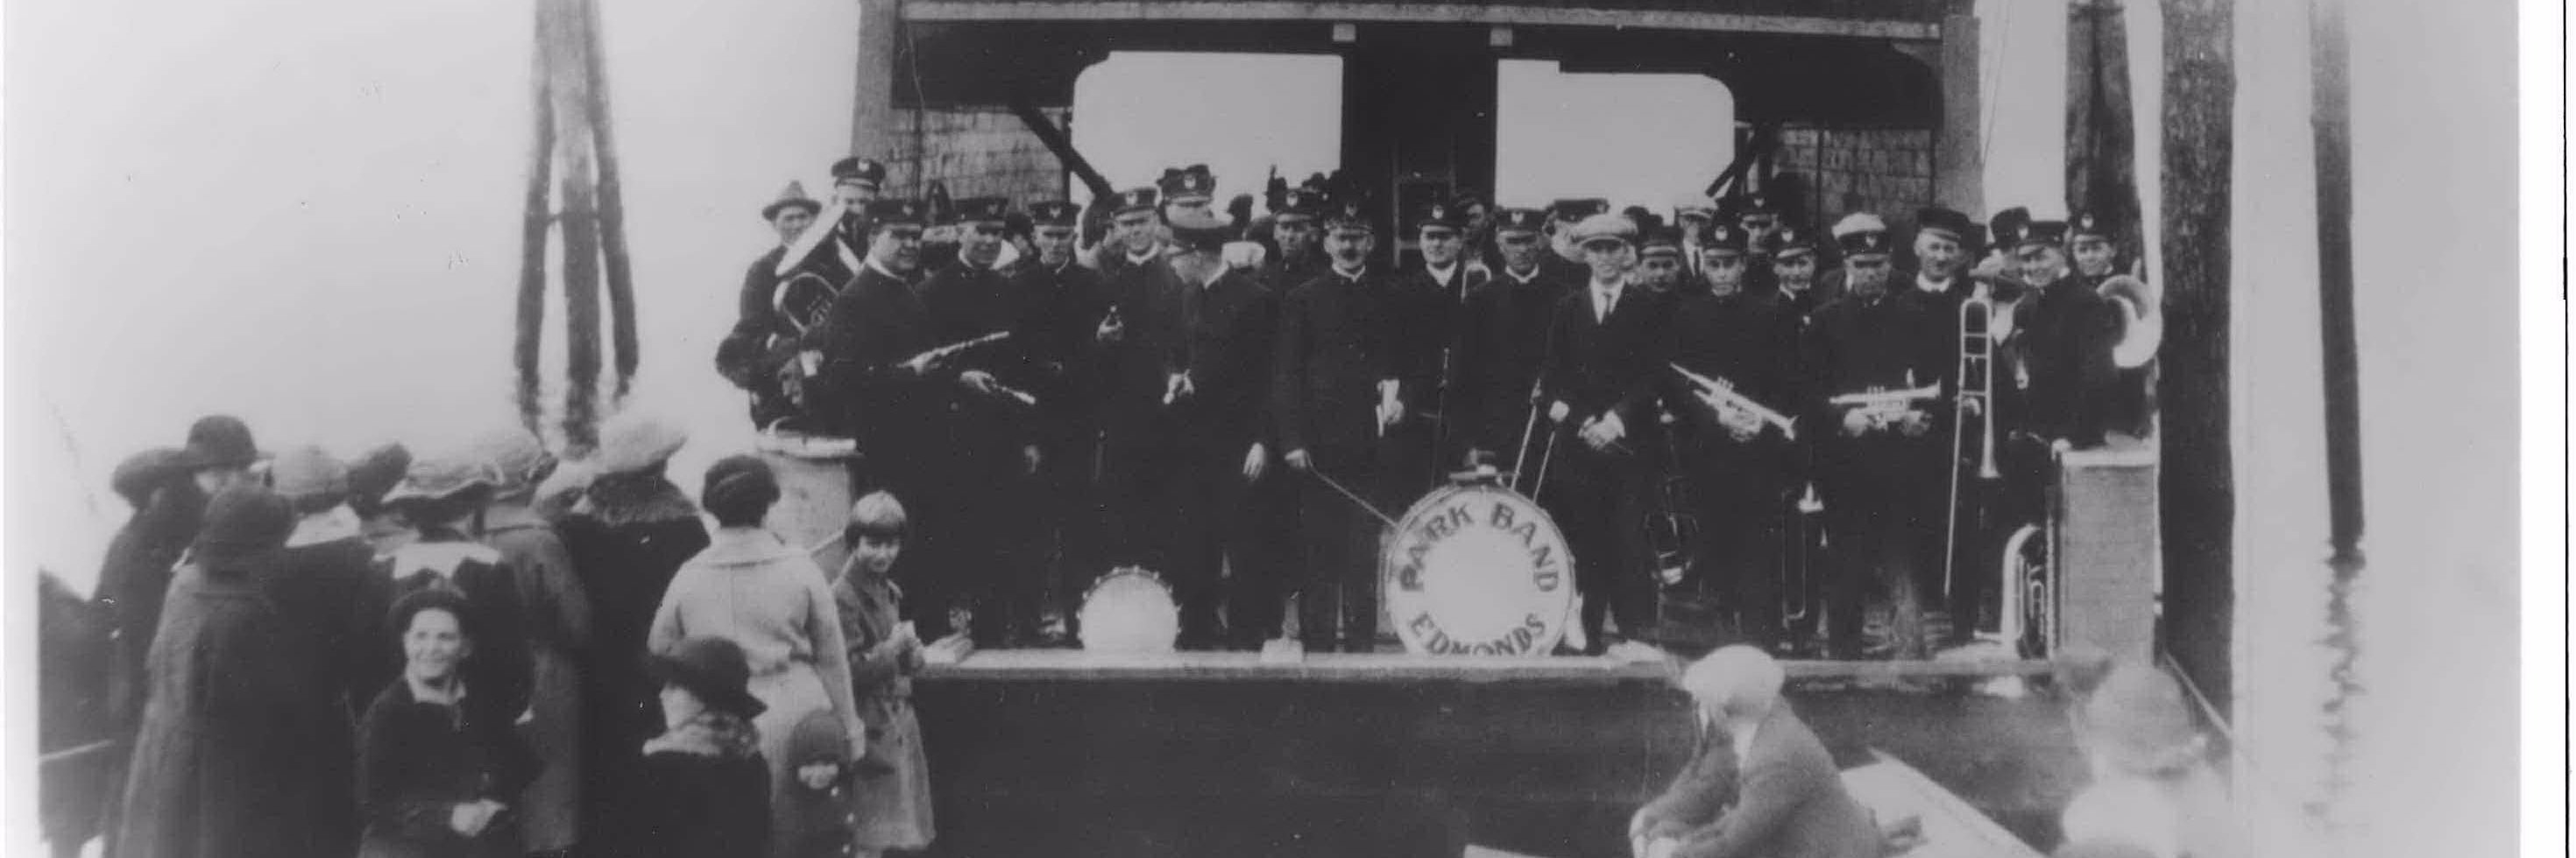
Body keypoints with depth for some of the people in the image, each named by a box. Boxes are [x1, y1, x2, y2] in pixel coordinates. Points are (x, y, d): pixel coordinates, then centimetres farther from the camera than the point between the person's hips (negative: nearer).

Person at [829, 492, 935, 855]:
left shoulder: (890, 592, 12)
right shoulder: (842, 597, -16)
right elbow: (850, 673, -21)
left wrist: (910, 653, 2)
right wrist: (894, 647, -16)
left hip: (897, 719, 9)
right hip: (869, 727, -8)